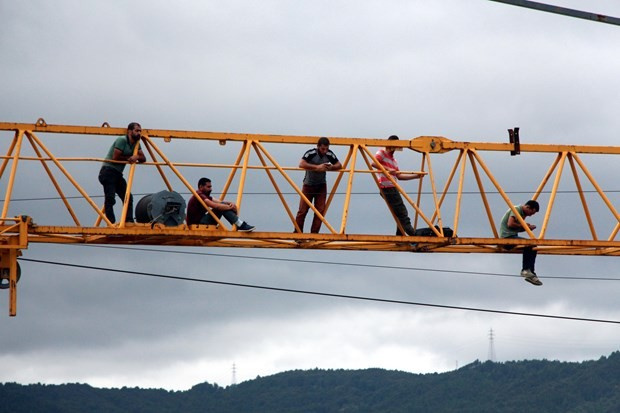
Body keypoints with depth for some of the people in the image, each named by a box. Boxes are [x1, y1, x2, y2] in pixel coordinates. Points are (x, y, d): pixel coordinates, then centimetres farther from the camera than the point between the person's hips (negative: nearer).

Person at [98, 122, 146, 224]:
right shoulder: (122, 140, -12)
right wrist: (130, 158, -6)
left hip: (118, 173, 9)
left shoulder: (136, 144, 13)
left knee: (128, 197, 2)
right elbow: (115, 157, -17)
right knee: (110, 198, -15)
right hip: (108, 172, -9)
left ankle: (129, 222, 1)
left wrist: (137, 157, -14)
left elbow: (143, 158, 9)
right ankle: (111, 223, -19)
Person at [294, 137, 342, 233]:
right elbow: (301, 164, -34)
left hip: (321, 186, 3)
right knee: (303, 210, -3)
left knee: (320, 211, -4)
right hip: (308, 185, -3)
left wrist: (331, 167, -23)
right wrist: (317, 167, -37)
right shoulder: (311, 153, -21)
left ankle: (314, 234, 2)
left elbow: (339, 165, 0)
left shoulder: (329, 154, -8)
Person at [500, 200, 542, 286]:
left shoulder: (523, 213, 18)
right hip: (507, 237, -10)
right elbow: (510, 224, -24)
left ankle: (530, 274, -1)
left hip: (512, 236, 10)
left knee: (533, 246, 2)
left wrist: (528, 227, 4)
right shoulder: (516, 210, -11)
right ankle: (525, 270, -19)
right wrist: (522, 225, -12)